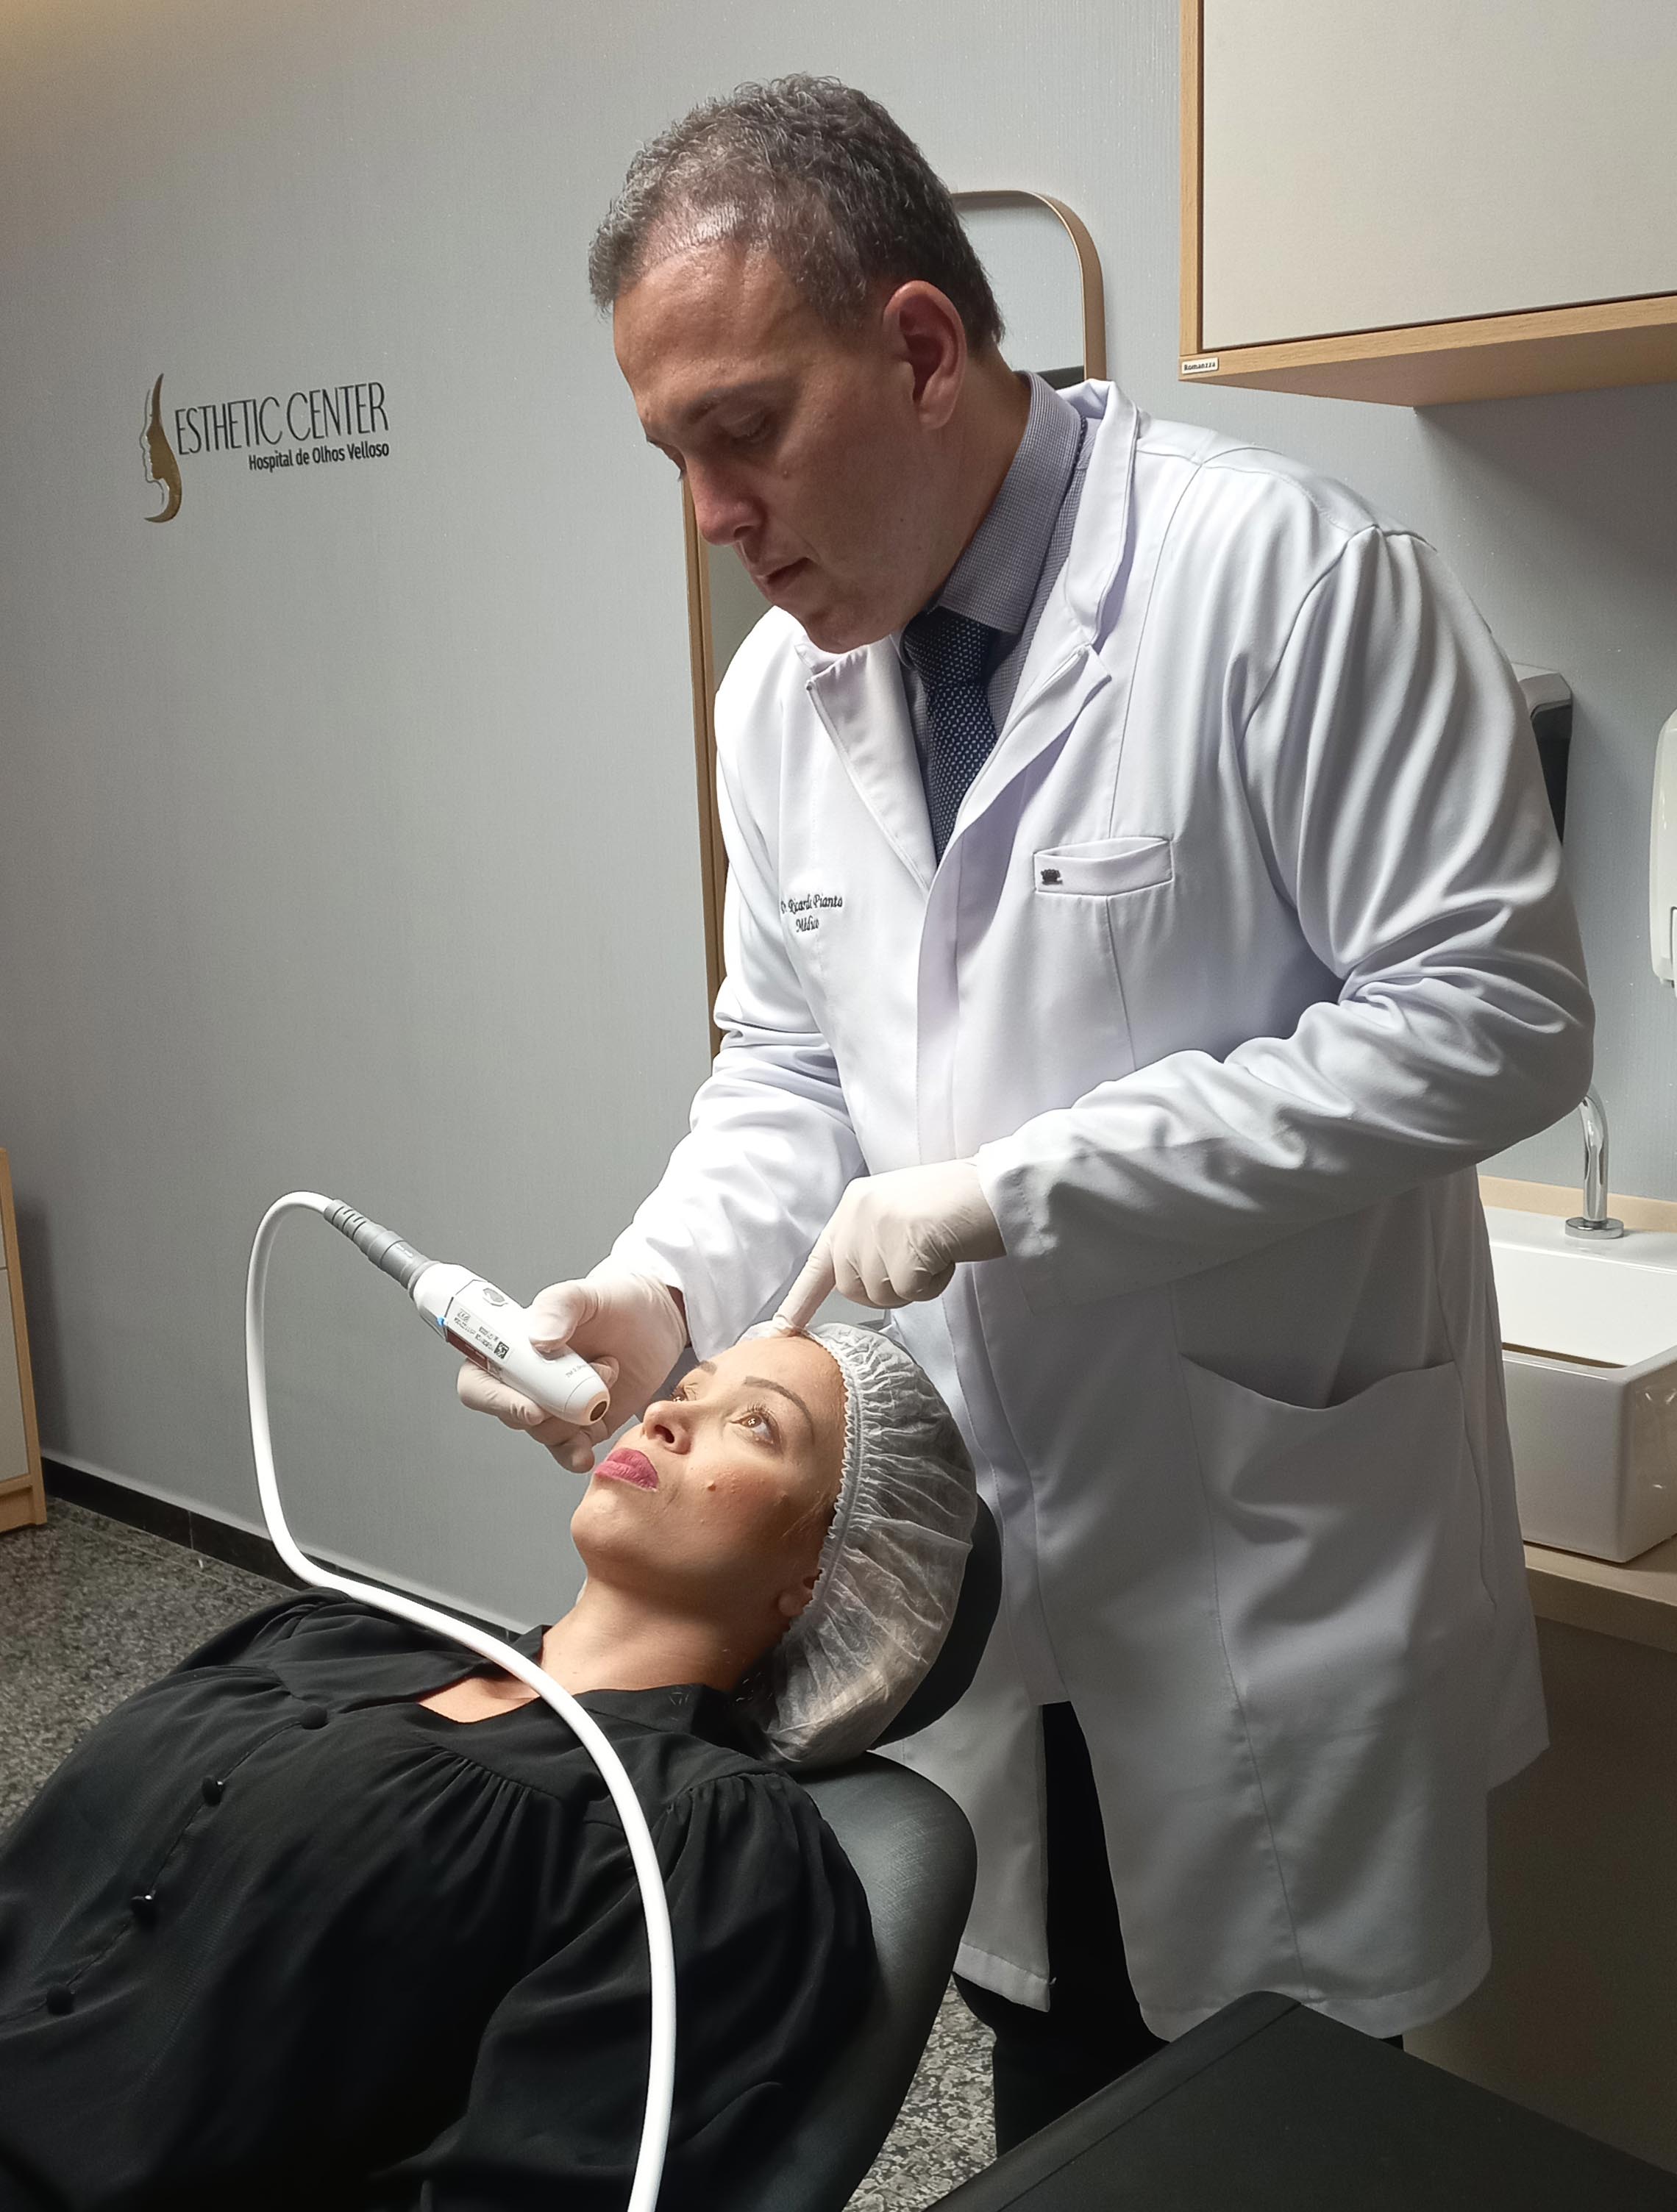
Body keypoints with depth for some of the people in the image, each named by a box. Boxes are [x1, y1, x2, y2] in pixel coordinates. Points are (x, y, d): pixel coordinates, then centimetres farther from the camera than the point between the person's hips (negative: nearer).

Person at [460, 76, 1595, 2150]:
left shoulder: (1289, 577, -17)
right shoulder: (780, 684, 4)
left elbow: (1492, 1012, -20)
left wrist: (1018, 1186, -22)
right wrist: (663, 1287, -9)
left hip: (1271, 1549, -5)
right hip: (986, 1553, 6)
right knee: (1054, 2106, 20)